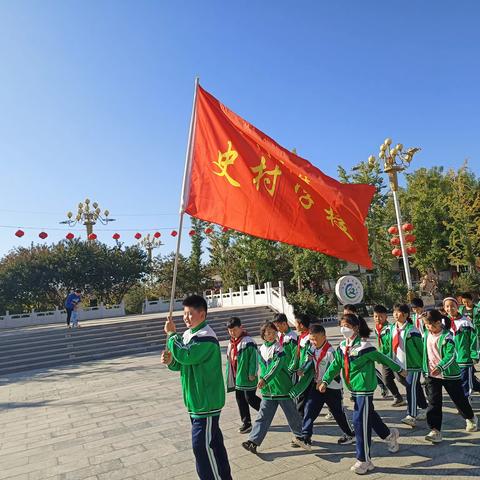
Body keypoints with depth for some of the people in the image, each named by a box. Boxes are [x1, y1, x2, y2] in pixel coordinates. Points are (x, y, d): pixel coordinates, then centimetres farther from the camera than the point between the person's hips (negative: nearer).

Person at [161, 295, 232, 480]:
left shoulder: (206, 337, -21)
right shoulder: (188, 334, 8)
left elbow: (185, 356, -31)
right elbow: (181, 364, 14)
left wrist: (171, 333, -20)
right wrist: (170, 361, -8)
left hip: (206, 401, -9)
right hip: (196, 400, 9)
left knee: (202, 445, -2)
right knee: (213, 442, 20)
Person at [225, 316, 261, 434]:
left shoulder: (248, 341, -16)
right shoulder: (231, 343, 11)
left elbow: (254, 358, -17)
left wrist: (252, 373, -18)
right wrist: (230, 375, 17)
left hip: (247, 377, -8)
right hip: (236, 376, 8)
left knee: (250, 398, -2)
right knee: (240, 399, 12)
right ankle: (246, 423, 24)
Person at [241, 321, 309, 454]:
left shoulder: (278, 348, -13)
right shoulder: (261, 349, 5)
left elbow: (277, 365, -26)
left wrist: (265, 379, -34)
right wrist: (262, 383, 13)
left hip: (283, 388, -4)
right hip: (268, 390, 5)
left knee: (292, 414, 9)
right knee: (262, 416, 2)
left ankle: (299, 436, 31)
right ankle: (253, 441, 4)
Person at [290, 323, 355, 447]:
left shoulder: (331, 352, -24)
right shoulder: (312, 348, -2)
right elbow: (310, 362, 16)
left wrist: (323, 382, -25)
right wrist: (303, 370, 2)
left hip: (332, 387, -6)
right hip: (317, 385, 6)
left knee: (339, 413, 11)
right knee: (309, 408, -4)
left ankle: (350, 435, 33)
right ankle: (306, 436, 1)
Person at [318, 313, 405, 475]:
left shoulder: (363, 346, -20)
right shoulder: (342, 346, 1)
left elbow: (382, 358, -9)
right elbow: (335, 365, 1)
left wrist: (400, 369, 3)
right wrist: (325, 381, -8)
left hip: (364, 388, -8)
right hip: (354, 388, 8)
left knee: (360, 421, -5)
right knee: (369, 415, 23)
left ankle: (364, 460, 8)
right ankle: (390, 435, 48)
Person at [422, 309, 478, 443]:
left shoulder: (447, 336, -18)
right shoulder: (427, 334, 3)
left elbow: (451, 355, -27)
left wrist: (440, 367, -39)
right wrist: (426, 369, 23)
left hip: (449, 374, -5)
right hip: (431, 374, 5)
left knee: (459, 399, 14)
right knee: (433, 403, -1)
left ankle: (471, 419, 44)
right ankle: (435, 431, 2)